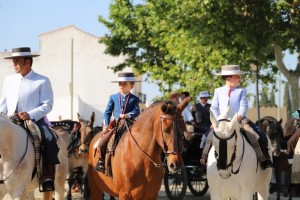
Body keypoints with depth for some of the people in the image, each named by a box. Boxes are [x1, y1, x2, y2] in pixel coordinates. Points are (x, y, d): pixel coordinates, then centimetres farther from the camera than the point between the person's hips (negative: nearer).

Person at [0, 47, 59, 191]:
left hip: (35, 120, -4)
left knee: (50, 140, -31)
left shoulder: (42, 81, 3)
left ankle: (48, 175, -29)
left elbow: (47, 105, -5)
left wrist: (30, 115, -20)